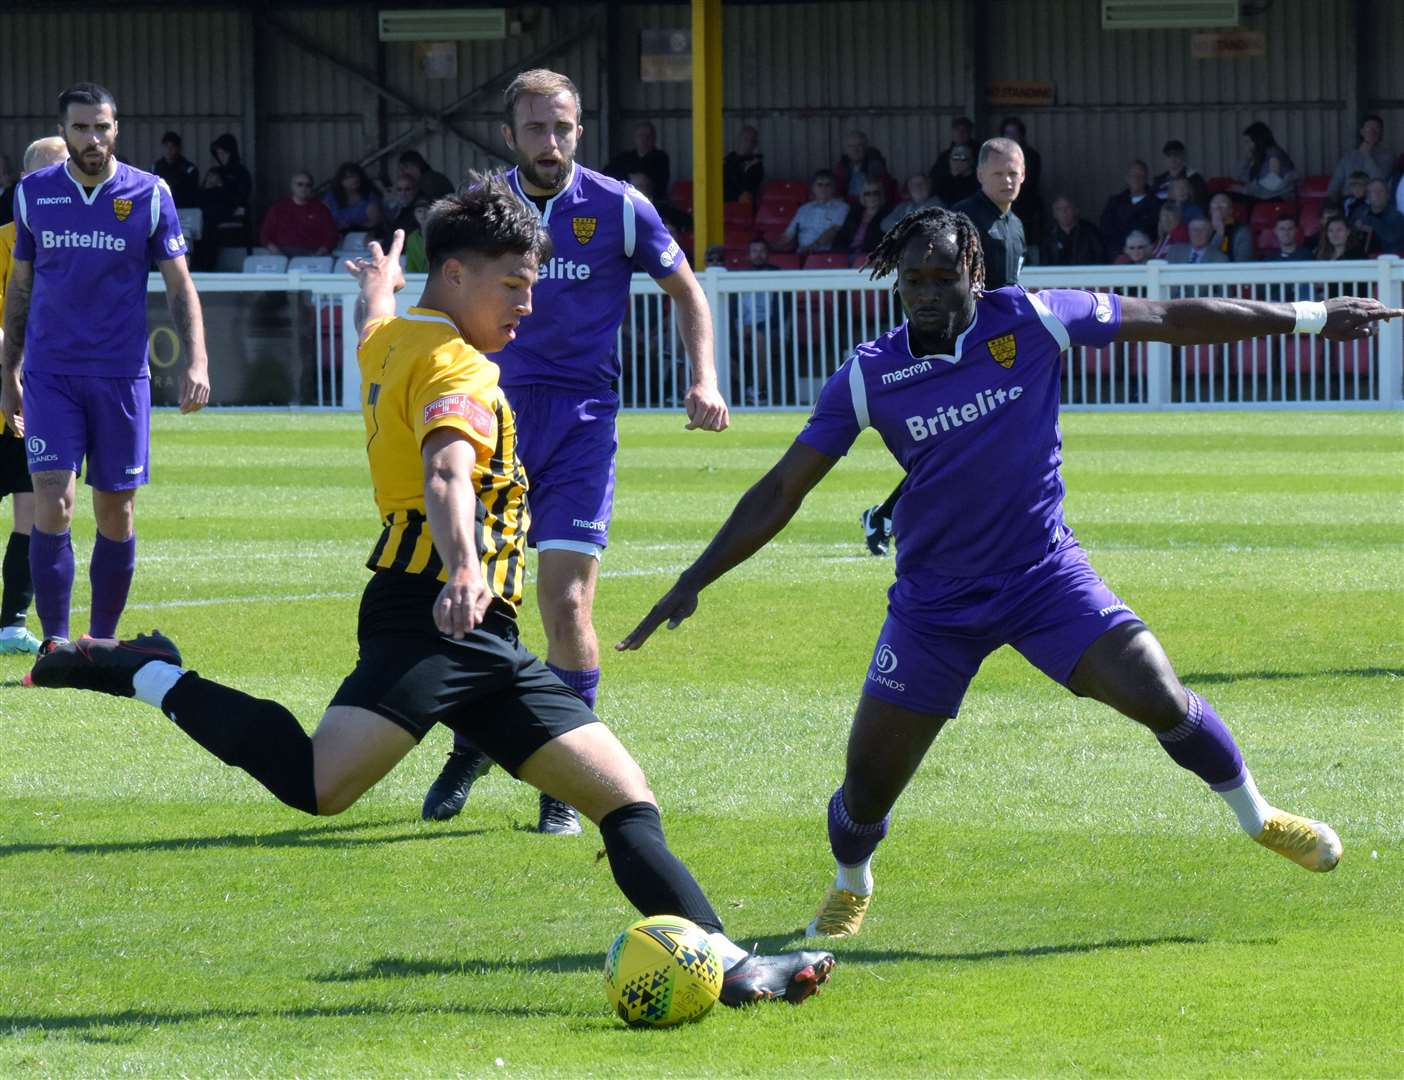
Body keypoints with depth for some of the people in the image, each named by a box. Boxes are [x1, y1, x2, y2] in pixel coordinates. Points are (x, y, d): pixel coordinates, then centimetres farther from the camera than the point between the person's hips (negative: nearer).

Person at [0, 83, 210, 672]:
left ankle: (103, 642, 18)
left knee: (115, 513, 5)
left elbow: (179, 285, 3)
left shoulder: (149, 195, -1)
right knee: (53, 506, -12)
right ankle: (54, 643, -8)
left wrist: (196, 362, -9)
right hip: (50, 375, 0)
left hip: (121, 375, 0)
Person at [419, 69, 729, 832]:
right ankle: (471, 748, 27)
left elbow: (684, 291, 9)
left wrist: (704, 380, -2)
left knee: (566, 604, -11)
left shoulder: (618, 210, -4)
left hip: (581, 420, -2)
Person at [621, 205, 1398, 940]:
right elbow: (782, 491, -3)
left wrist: (1310, 318, 2)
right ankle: (850, 886, 33)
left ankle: (1258, 818, 12)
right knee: (868, 783, -1)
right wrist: (692, 583, -7)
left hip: (1044, 573, 0)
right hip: (934, 599, 0)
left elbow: (1171, 320, -2)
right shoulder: (868, 376, -9)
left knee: (1160, 700, -16)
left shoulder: (1030, 321, -9)